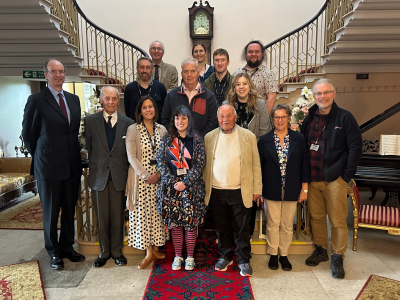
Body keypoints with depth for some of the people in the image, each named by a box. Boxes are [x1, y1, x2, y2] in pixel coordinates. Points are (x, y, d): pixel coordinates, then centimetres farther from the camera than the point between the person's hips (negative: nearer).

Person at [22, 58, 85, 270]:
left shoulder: (74, 99, 10)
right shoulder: (36, 100, -5)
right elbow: (28, 133, 0)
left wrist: (76, 155, 7)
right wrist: (39, 157, 5)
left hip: (72, 165, 5)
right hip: (49, 166, -4)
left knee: (70, 209, 13)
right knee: (51, 211, 9)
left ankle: (67, 247, 30)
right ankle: (54, 252, 26)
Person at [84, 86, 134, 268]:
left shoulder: (127, 123, 2)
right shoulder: (90, 121, 3)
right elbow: (89, 147, 7)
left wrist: (124, 171, 0)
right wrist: (95, 167, 6)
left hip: (119, 176, 0)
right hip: (99, 176, 1)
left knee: (118, 216, 8)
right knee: (102, 217, 10)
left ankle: (117, 251, 26)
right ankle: (104, 252, 27)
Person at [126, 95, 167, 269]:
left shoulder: (162, 130, 8)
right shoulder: (133, 130, -2)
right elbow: (131, 156, -8)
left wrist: (160, 173, -7)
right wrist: (146, 176, -13)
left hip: (159, 178, 3)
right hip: (141, 179, -3)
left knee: (156, 212, 8)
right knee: (142, 213, 1)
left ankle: (154, 248, 23)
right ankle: (149, 252, 14)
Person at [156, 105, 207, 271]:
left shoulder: (197, 139, 2)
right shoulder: (167, 140, 7)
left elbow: (200, 163, -4)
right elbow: (161, 162, 2)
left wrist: (185, 182, -12)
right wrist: (173, 182, -9)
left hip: (191, 186, -1)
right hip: (171, 186, 2)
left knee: (191, 222, 3)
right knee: (174, 222, 7)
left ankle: (190, 257, 18)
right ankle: (178, 256, 21)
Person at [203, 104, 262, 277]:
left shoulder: (248, 136, 2)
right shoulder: (209, 138, 6)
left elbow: (256, 165, 3)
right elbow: (204, 164, 10)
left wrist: (257, 189, 0)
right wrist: (203, 187, 5)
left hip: (240, 192, -2)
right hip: (216, 192, 2)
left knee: (241, 229, 8)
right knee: (221, 228, 14)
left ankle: (244, 260, 26)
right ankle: (225, 256, 34)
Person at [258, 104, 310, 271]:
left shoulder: (298, 139, 1)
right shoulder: (264, 140, -1)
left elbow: (304, 164, 3)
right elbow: (259, 166, 1)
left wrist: (304, 188, 1)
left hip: (291, 190, 1)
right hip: (272, 190, -1)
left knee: (287, 224, 11)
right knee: (273, 223, 8)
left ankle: (284, 254, 27)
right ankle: (273, 254, 25)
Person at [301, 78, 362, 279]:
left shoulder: (344, 117, -4)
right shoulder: (310, 118, 9)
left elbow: (355, 147, -7)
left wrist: (347, 175, -10)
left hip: (335, 179, -4)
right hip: (313, 179, 4)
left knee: (337, 220, 4)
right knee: (316, 217, 14)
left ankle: (337, 257, 20)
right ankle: (320, 250, 31)